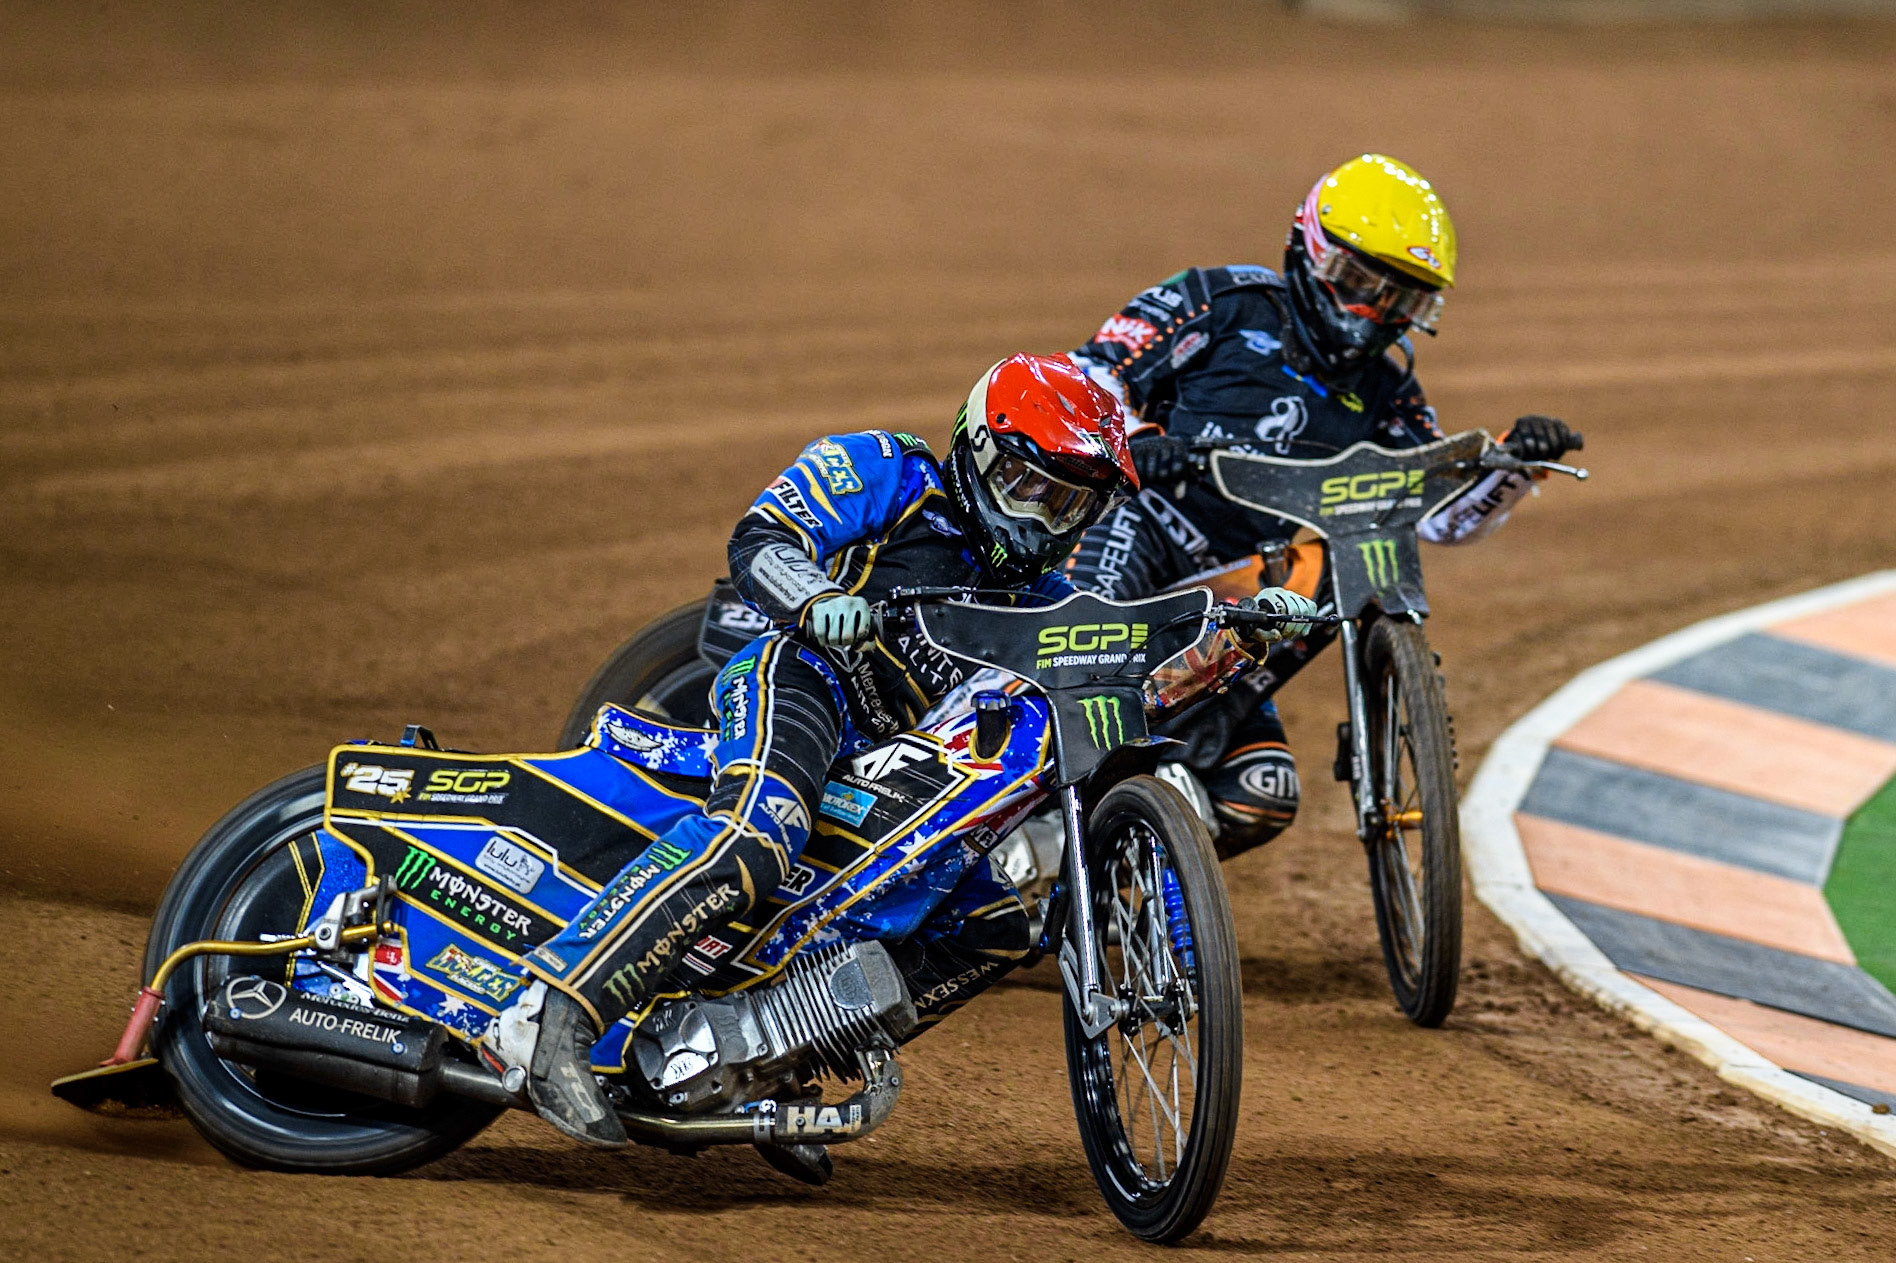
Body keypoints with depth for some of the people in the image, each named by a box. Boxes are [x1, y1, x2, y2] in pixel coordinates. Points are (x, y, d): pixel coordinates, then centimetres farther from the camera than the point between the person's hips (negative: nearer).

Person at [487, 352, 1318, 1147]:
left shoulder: (1034, 597, 28)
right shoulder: (886, 473, 10)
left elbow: (1132, 683, 19)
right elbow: (759, 541, -3)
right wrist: (818, 599, -25)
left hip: (890, 766, 8)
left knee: (1000, 922, -1)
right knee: (756, 834, -36)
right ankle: (550, 1017, -45)